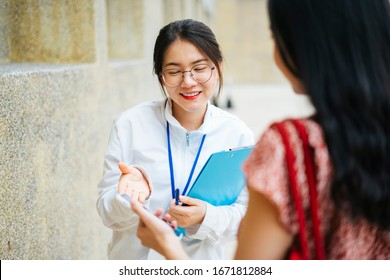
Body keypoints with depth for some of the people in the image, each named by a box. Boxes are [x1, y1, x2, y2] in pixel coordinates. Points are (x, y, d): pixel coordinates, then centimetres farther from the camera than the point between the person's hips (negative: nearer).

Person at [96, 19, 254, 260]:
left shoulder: (239, 134, -4)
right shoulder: (130, 124, -6)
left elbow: (246, 218, -2)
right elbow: (108, 215, -3)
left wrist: (206, 217, -19)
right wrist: (132, 197, -22)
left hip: (202, 263, 0)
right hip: (135, 258, 0)